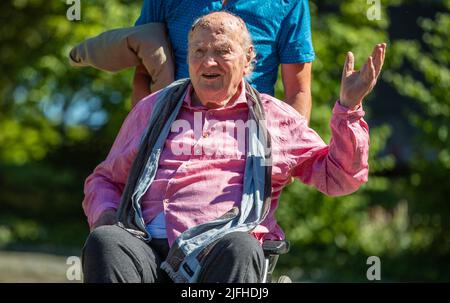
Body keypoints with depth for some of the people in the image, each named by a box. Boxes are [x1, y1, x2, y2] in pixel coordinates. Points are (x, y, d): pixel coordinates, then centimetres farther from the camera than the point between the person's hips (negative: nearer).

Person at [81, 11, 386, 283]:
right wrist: (105, 214, 8)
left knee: (239, 249, -39)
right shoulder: (154, 108, 28)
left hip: (221, 249, -1)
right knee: (104, 242, -34)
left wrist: (348, 108, 9)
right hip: (145, 244, 2)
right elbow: (104, 179, 32)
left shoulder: (275, 117, 24)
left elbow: (339, 176, 22)